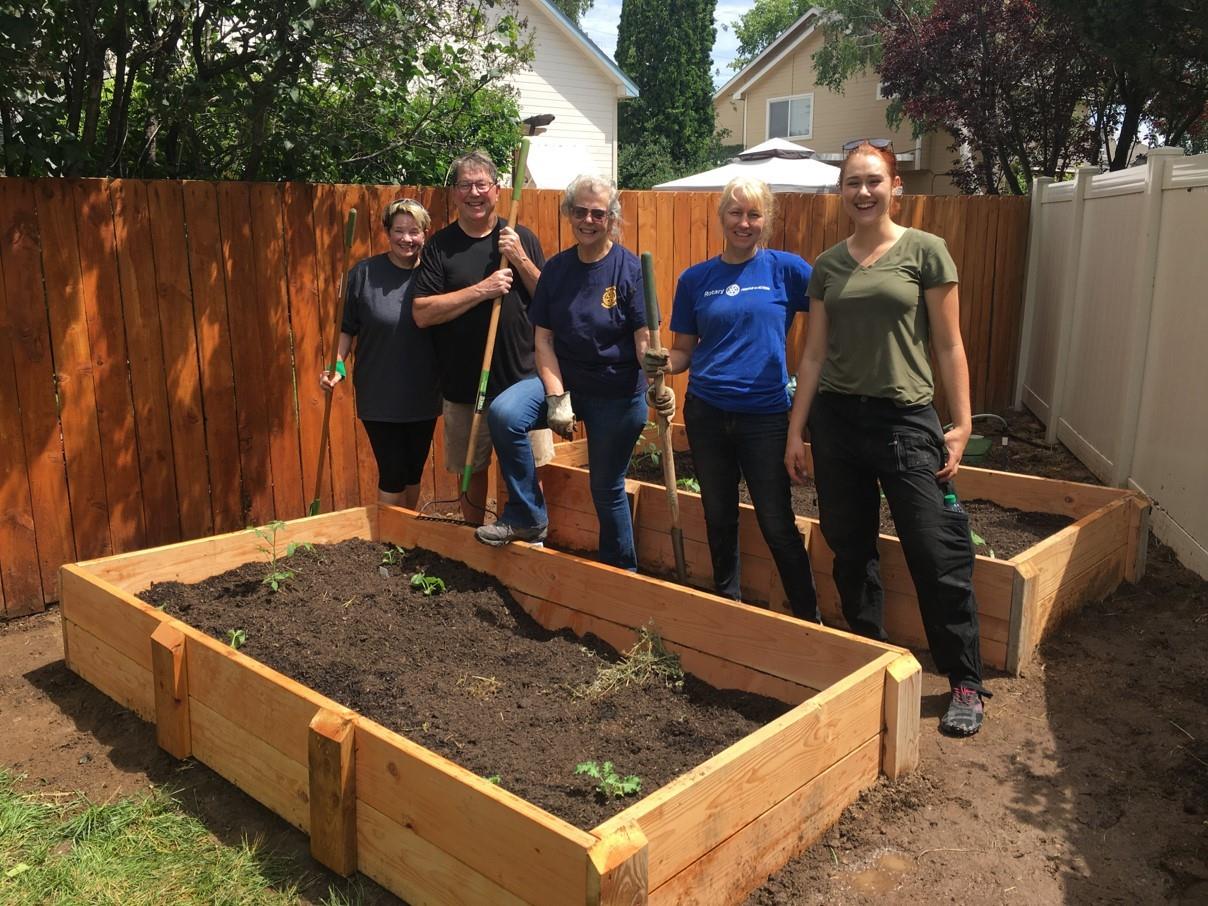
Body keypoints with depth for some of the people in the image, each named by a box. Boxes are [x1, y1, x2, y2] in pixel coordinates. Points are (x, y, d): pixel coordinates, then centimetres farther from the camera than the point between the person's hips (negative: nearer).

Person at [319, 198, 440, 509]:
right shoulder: (364, 273, -6)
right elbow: (346, 328, 1)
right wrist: (337, 365, -12)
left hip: (423, 395, 3)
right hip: (379, 397, -3)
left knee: (414, 473, 15)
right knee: (392, 475, -2)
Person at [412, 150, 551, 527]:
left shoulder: (521, 238, 4)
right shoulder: (440, 245, 1)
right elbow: (422, 313, -9)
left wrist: (519, 258, -12)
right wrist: (481, 290, -16)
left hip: (522, 380, 0)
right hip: (463, 386, 0)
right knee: (472, 472, 12)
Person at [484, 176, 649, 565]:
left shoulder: (630, 269, -12)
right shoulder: (556, 268, -1)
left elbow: (645, 340, -17)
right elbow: (544, 338, -2)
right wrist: (557, 397, -14)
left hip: (617, 392, -3)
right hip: (564, 377, 3)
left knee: (607, 488, 8)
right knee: (504, 412, -24)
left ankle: (621, 572, 32)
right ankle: (526, 514, -7)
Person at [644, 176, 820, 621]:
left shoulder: (785, 268, -2)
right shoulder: (696, 278, 5)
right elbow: (684, 351, 9)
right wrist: (663, 362, -13)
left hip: (766, 414, -3)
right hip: (706, 413, 3)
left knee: (777, 523, 0)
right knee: (719, 518, 15)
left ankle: (810, 619, 16)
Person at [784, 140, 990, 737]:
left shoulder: (925, 251, -1)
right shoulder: (827, 265, 9)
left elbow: (948, 346, -1)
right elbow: (814, 353, 10)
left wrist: (961, 424, -6)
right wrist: (795, 431, 8)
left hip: (905, 419, -4)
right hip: (837, 418, 4)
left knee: (938, 553, -4)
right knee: (850, 550, 11)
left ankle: (966, 683, 11)